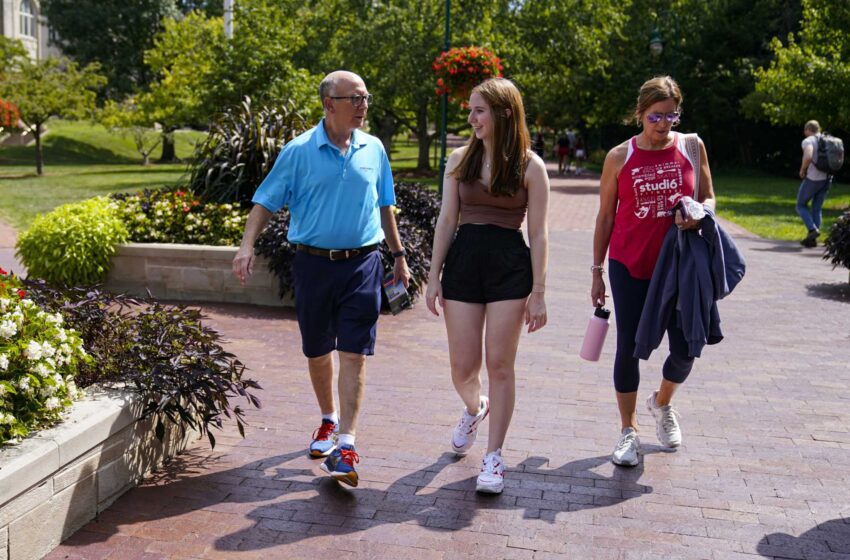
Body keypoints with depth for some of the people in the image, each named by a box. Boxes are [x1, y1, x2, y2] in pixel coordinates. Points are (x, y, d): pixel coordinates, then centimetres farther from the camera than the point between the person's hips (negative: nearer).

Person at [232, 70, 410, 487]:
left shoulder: (373, 149, 7)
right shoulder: (299, 151, -3)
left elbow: (384, 207, 18)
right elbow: (266, 202, -2)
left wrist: (398, 255, 22)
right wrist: (246, 246, -16)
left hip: (362, 264, 1)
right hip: (314, 263, 0)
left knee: (353, 355, -6)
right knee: (317, 352, 12)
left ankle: (345, 445, -5)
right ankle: (329, 420, 36)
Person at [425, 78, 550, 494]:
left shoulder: (530, 166, -2)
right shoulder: (460, 159, 7)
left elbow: (538, 233, -2)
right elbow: (446, 221, 8)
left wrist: (538, 293, -5)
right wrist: (434, 276, 4)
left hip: (510, 265, -2)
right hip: (463, 260, 3)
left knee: (500, 365, 0)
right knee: (463, 368, 4)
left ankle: (494, 457, 13)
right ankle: (474, 409, 40)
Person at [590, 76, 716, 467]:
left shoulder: (691, 147, 1)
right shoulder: (619, 157, -2)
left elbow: (708, 198, 10)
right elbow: (605, 216, 3)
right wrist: (597, 271, 3)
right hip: (629, 266, -1)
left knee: (685, 348, 3)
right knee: (629, 347, 3)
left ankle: (662, 403, 35)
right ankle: (628, 430, 20)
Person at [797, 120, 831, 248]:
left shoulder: (808, 141, -9)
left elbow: (808, 157, -27)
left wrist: (802, 170, -11)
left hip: (813, 178, -7)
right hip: (826, 178, 7)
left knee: (801, 205, 9)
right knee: (816, 209, 12)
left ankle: (813, 230, -9)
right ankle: (812, 240, 11)